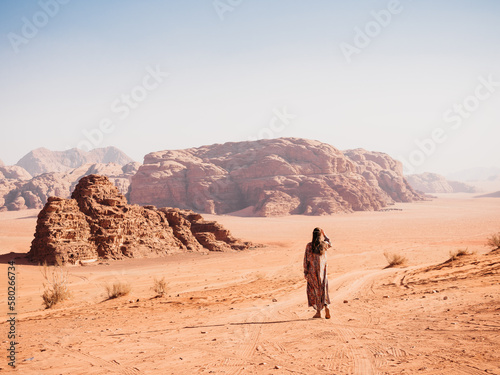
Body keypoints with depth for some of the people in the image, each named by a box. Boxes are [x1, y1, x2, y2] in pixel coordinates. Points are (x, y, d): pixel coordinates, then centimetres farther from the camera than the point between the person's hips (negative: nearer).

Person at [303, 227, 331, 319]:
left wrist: (305, 272, -1)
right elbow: (330, 244, 20)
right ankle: (326, 307, -7)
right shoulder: (324, 244, -5)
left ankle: (318, 312, 11)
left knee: (315, 290, 10)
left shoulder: (309, 246, -12)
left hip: (313, 270, -2)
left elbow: (306, 259, -9)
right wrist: (324, 234, 14)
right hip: (323, 270, 2)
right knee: (323, 290, 13)